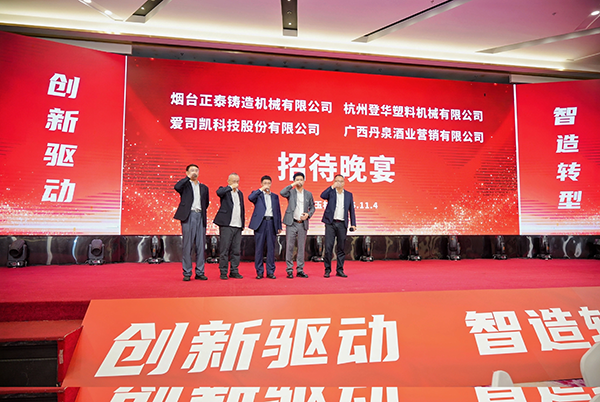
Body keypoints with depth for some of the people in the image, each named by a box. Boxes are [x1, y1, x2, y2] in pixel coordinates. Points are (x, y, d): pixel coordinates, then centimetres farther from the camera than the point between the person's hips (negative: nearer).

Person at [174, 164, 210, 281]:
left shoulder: (204, 187, 20)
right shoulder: (185, 185, 7)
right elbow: (176, 187, -16)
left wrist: (202, 211, 14)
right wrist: (188, 177, -10)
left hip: (200, 217, 4)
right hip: (188, 216, -4)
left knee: (200, 246, 4)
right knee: (187, 245, -2)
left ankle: (200, 272, 11)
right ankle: (187, 273, 5)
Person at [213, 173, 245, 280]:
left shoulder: (240, 193, 19)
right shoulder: (224, 190, 2)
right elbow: (219, 192, -24)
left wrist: (242, 224, 17)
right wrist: (231, 187, -15)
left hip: (238, 226, 6)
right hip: (226, 225, -6)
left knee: (236, 250, 7)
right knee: (224, 249, -2)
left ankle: (234, 271, 16)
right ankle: (223, 272, 6)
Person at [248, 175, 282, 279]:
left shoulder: (275, 196, 17)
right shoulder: (257, 194, 8)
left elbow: (278, 212, 16)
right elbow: (250, 198, -16)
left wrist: (279, 226, 10)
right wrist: (261, 189, -13)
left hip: (271, 223, 3)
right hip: (260, 223, -2)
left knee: (271, 248, 4)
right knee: (259, 248, 0)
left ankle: (270, 271, 11)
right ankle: (259, 272, 9)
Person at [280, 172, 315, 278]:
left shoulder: (308, 194, 11)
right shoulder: (291, 192, 3)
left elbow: (312, 207, 16)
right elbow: (282, 193, -19)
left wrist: (308, 214, -3)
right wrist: (293, 185, -14)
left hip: (303, 224, 3)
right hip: (291, 223, -2)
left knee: (302, 247, 6)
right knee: (289, 247, -1)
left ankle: (300, 270, 15)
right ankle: (289, 270, 8)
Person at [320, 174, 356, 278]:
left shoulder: (348, 195, 12)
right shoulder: (331, 192, 6)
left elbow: (351, 210, 12)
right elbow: (322, 196, -16)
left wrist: (353, 224, 5)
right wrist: (332, 187, -14)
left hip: (342, 224, 2)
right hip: (331, 223, -2)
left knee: (341, 248, 6)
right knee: (328, 247, -3)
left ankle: (340, 270, 15)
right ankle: (327, 270, 6)